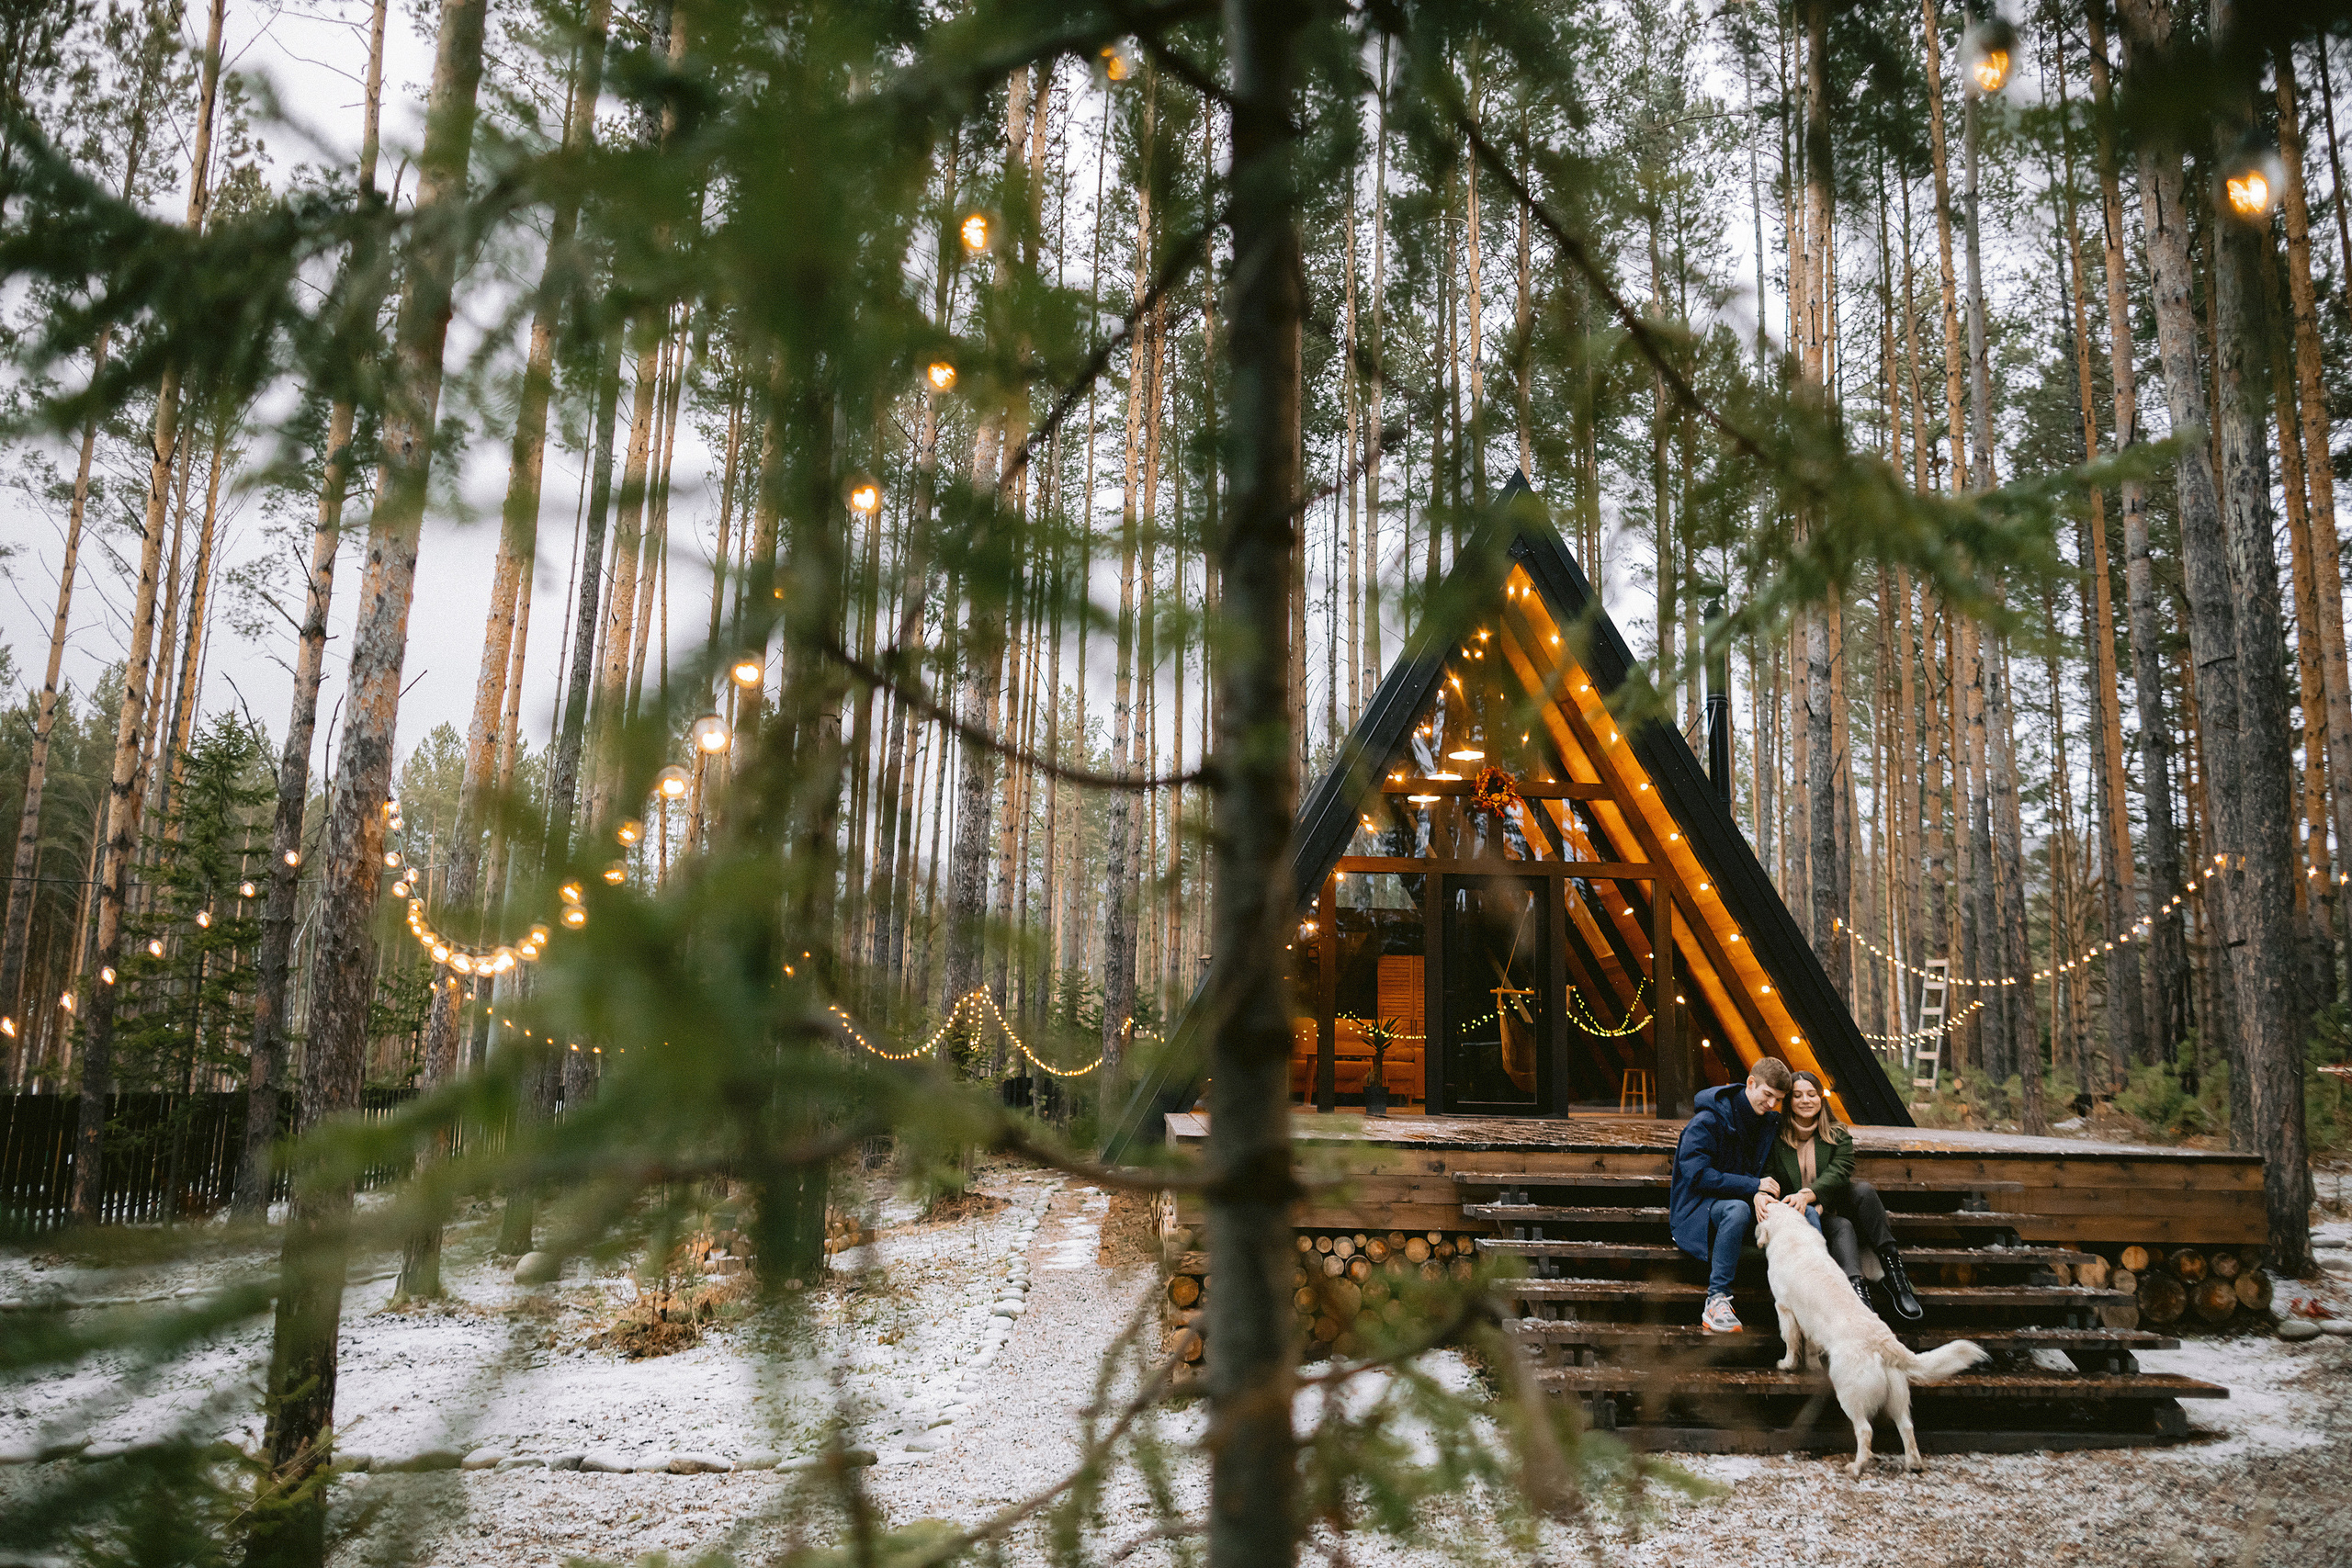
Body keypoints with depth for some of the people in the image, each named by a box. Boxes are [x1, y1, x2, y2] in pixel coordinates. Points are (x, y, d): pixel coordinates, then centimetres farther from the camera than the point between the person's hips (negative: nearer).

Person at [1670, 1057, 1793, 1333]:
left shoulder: (1770, 1122, 8)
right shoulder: (1707, 1121, -13)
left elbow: (1767, 1172, 7)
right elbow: (1696, 1174, -19)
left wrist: (1761, 1194, -20)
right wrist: (1753, 1186, -21)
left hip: (1746, 1200, 6)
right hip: (1698, 1205, -6)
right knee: (1738, 1209, -41)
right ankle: (1716, 1299, -38)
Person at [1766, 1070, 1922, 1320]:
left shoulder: (1837, 1135, 10)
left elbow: (1839, 1172, -8)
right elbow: (1767, 1175, -3)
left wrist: (1808, 1194, -27)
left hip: (1833, 1207, 2)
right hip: (1800, 1216, -2)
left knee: (1864, 1190, -26)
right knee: (1842, 1226, -32)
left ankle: (1893, 1269, -29)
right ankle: (1857, 1288, -52)